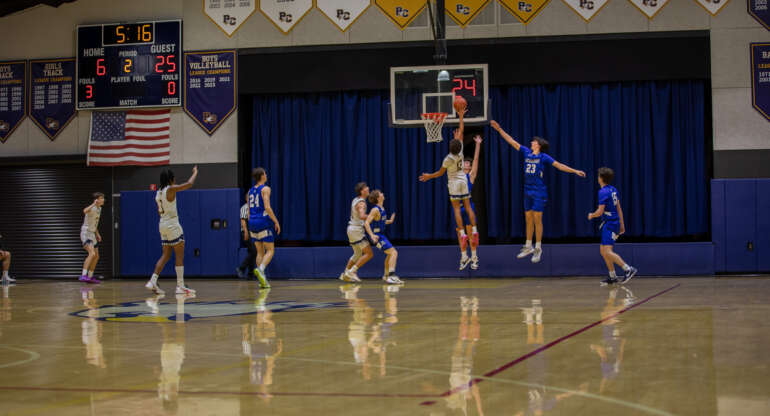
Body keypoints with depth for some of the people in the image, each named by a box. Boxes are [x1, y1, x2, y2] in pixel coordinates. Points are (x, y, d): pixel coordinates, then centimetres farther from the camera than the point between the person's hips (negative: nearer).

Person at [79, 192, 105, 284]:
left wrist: (97, 234, 22)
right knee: (92, 254, -28)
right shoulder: (92, 208, -17)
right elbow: (85, 211, -43)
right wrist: (94, 204, -42)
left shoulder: (99, 209, 13)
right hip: (85, 233, -10)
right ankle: (83, 276, -35)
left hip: (92, 234, 10)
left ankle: (90, 277, 27)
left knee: (96, 257, 16)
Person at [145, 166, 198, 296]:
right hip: (172, 224, -8)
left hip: (163, 224, 8)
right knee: (179, 255, -3)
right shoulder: (171, 189, -12)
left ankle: (152, 281, 4)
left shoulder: (158, 193, 10)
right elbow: (189, 184, -10)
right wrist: (195, 172, 6)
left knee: (166, 255, 12)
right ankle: (180, 286, -3)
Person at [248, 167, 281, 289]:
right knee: (270, 250, -1)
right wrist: (276, 222, -12)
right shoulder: (265, 189, -6)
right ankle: (260, 269, -27)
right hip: (263, 221, -6)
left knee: (260, 252, 10)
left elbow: (249, 212, 16)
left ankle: (263, 281, 5)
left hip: (253, 223, 6)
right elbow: (267, 207, -16)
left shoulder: (250, 191, 14)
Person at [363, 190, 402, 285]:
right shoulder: (375, 209, -20)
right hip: (377, 236, -10)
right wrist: (372, 235, -33)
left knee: (390, 254, 24)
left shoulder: (382, 208, 9)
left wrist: (390, 221, 19)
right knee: (394, 253, -18)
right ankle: (392, 276, -26)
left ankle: (386, 276, 37)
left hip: (381, 234, 10)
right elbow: (366, 223, -26)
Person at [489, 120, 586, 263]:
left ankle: (538, 249, 2)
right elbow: (512, 142, 11)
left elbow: (559, 165, -4)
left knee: (537, 220, -5)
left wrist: (575, 171, -12)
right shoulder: (526, 152, 9)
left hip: (539, 192, -5)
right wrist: (499, 130, 11)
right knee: (528, 219, 10)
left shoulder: (543, 157, -4)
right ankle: (528, 247, 19)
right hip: (527, 191, 5)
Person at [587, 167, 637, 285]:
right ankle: (612, 277, 16)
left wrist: (591, 215, 3)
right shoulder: (613, 190, 12)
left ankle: (628, 269, -20)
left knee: (607, 251, -15)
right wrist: (622, 224, 22)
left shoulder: (603, 192, -16)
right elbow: (619, 208, 16)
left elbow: (600, 211, -18)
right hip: (615, 222, 9)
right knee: (603, 250, 14)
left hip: (609, 223, -9)